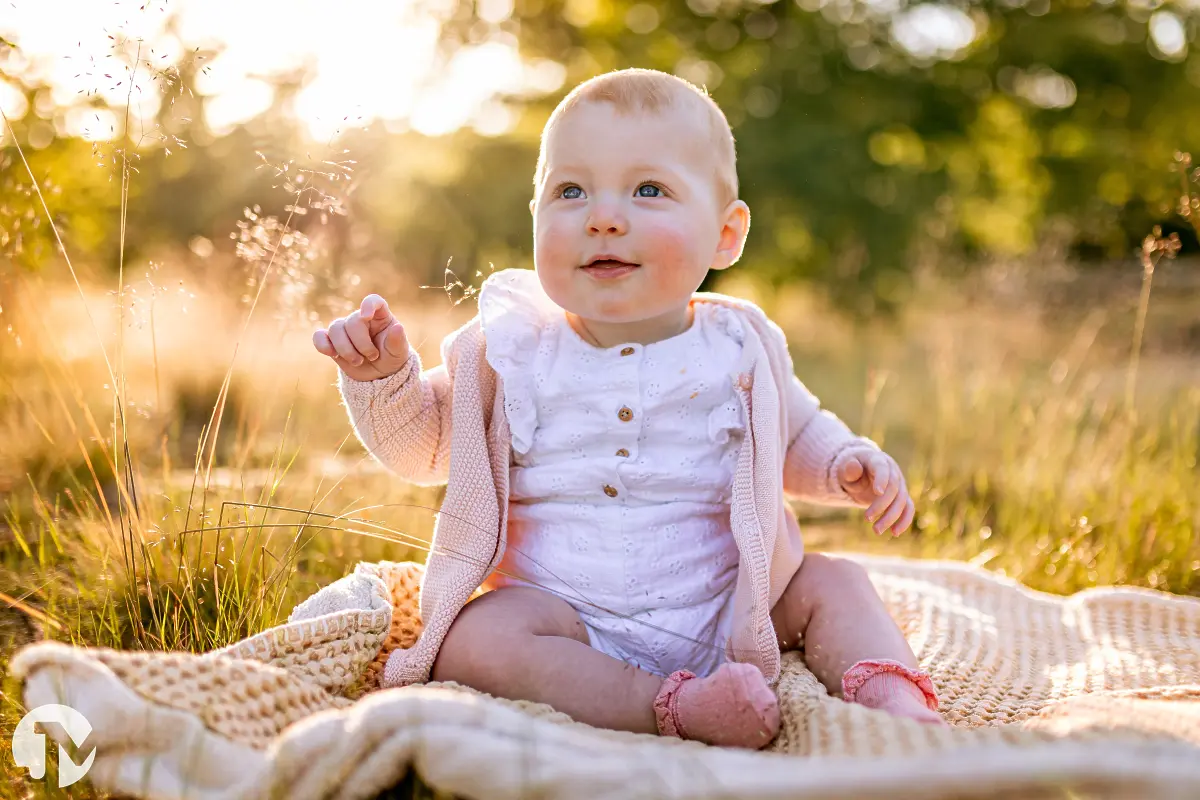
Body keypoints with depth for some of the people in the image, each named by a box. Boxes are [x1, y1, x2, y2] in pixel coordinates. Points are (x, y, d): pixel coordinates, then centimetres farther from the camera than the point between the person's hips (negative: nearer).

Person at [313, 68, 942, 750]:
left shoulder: (737, 349, 1)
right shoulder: (512, 349, -2)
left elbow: (797, 434, 19)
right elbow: (426, 446, 8)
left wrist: (849, 464, -2)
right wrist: (382, 375, -10)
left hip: (722, 615, 2)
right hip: (564, 618, -2)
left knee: (833, 582, -10)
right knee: (476, 634, -30)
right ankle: (675, 707, -36)